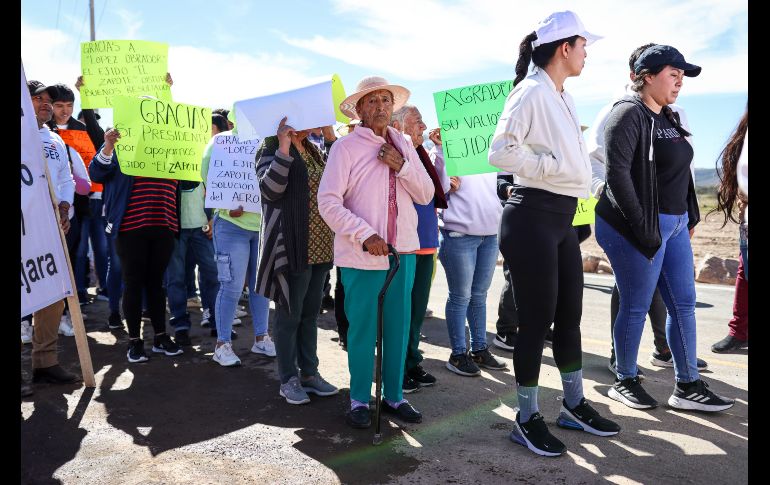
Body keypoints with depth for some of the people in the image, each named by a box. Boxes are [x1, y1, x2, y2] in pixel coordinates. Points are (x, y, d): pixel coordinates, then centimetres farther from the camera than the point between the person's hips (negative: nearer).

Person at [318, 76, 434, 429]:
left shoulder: (404, 146, 12)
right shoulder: (346, 147, -3)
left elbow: (426, 194, 7)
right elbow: (328, 202, -10)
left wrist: (402, 166, -9)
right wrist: (365, 235, -18)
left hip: (404, 250, 5)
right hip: (362, 254, -4)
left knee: (398, 326, 10)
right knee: (363, 329, 3)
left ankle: (394, 396, 25)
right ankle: (359, 400, 20)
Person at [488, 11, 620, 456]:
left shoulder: (566, 99, 18)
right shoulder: (531, 92, -10)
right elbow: (500, 151, -21)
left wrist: (578, 190, 15)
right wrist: (550, 166, -15)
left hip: (564, 218, 9)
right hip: (533, 218, -9)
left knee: (570, 315, 15)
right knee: (537, 320, -3)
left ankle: (574, 405, 31)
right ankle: (527, 419, 13)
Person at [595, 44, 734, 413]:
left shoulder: (669, 118, 16)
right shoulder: (630, 114, -11)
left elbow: (679, 171, 20)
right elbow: (617, 173, -21)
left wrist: (689, 217, 12)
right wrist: (643, 227, -20)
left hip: (674, 224, 9)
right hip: (641, 229, -9)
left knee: (684, 303, 10)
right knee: (636, 307, 1)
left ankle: (687, 387, 20)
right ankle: (624, 382, 19)